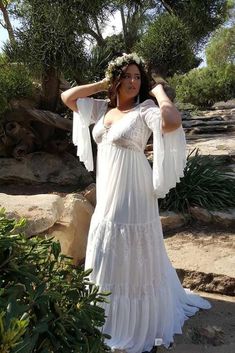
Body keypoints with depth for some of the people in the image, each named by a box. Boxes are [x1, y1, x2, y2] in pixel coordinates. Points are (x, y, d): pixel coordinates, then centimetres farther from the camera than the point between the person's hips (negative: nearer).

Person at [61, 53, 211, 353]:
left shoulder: (145, 110, -13)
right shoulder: (102, 108, 7)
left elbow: (173, 123, -34)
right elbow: (67, 97, 12)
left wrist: (159, 91, -17)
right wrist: (103, 84, 7)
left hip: (132, 194, -7)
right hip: (106, 194, 7)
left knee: (133, 260, 7)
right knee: (108, 258, 20)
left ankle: (138, 326, 30)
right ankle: (112, 317, 45)